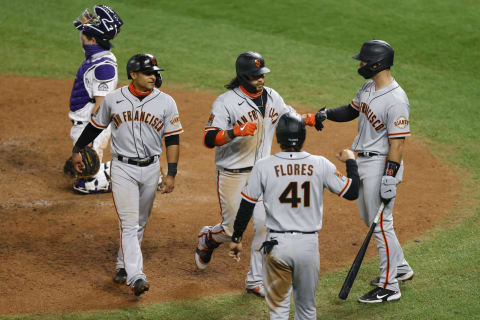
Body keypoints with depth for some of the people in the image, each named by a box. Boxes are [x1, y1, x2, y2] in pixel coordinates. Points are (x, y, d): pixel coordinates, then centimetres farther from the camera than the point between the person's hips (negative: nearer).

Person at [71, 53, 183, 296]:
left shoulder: (166, 102, -3)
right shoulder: (113, 99, -3)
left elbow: (172, 139, -1)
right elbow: (96, 125, 12)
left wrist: (171, 174, -7)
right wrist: (77, 150, 18)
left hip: (151, 168, 2)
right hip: (123, 169, -2)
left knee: (139, 223, 13)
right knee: (128, 223, -11)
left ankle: (123, 266, 30)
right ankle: (135, 276, -18)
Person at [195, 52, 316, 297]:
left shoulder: (272, 97, 2)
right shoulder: (226, 102, -18)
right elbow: (208, 139, -24)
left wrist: (311, 119, -2)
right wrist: (236, 131, -39)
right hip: (231, 174, -5)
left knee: (265, 225, -3)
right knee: (232, 230, 4)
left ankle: (256, 280, 11)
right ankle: (207, 238, 40)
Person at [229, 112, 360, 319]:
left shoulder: (263, 167, -6)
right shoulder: (320, 165, -4)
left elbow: (246, 206, -1)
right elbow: (352, 192, 3)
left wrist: (236, 238, 12)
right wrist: (350, 161, 20)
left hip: (277, 245, -1)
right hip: (309, 244, 1)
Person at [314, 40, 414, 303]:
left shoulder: (396, 100, -22)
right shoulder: (368, 88, 6)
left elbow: (397, 142, -24)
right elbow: (352, 110, 20)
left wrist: (389, 178, -27)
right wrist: (328, 113, 1)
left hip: (381, 164, -10)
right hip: (363, 162, 10)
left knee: (381, 224, -5)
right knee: (370, 219, 20)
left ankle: (389, 288, 2)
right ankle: (400, 268, 36)